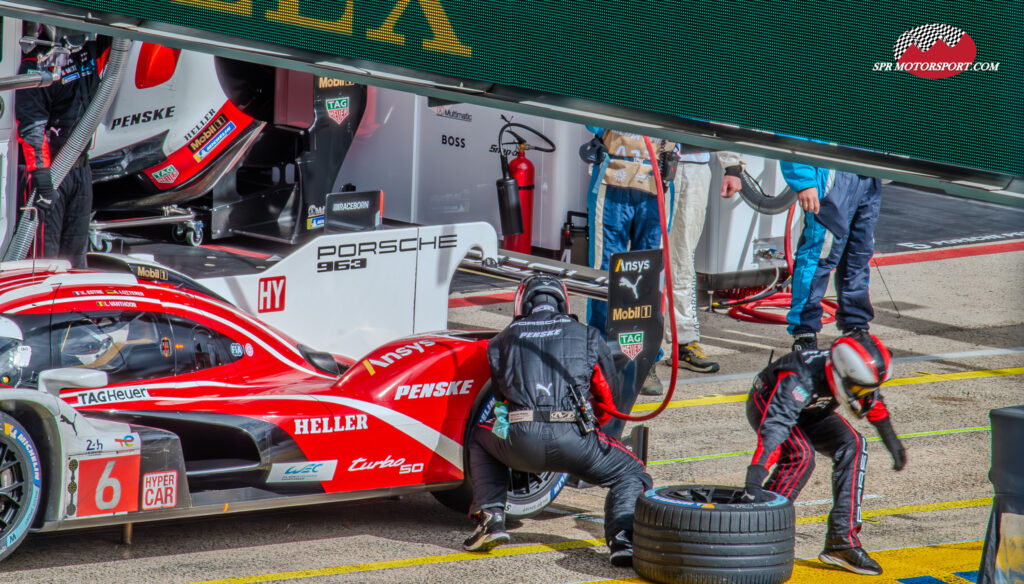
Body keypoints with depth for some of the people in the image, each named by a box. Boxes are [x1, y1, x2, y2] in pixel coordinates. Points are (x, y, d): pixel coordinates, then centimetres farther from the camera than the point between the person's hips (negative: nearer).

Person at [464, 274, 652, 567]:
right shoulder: (588, 336, 22)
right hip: (573, 440, -1)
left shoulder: (503, 340, 24)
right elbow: (608, 393, 30)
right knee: (630, 474, 22)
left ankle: (490, 518, 16)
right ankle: (623, 537, -8)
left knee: (480, 440, 35)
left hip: (519, 443, 1)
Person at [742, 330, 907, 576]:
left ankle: (842, 540, -13)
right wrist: (754, 483, -61)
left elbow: (873, 402, 1)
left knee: (853, 446, -15)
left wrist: (892, 440, 14)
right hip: (766, 404, -6)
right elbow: (774, 428, -52)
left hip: (811, 410, 6)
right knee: (801, 456, -31)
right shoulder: (799, 381, -43)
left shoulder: (855, 374, -23)